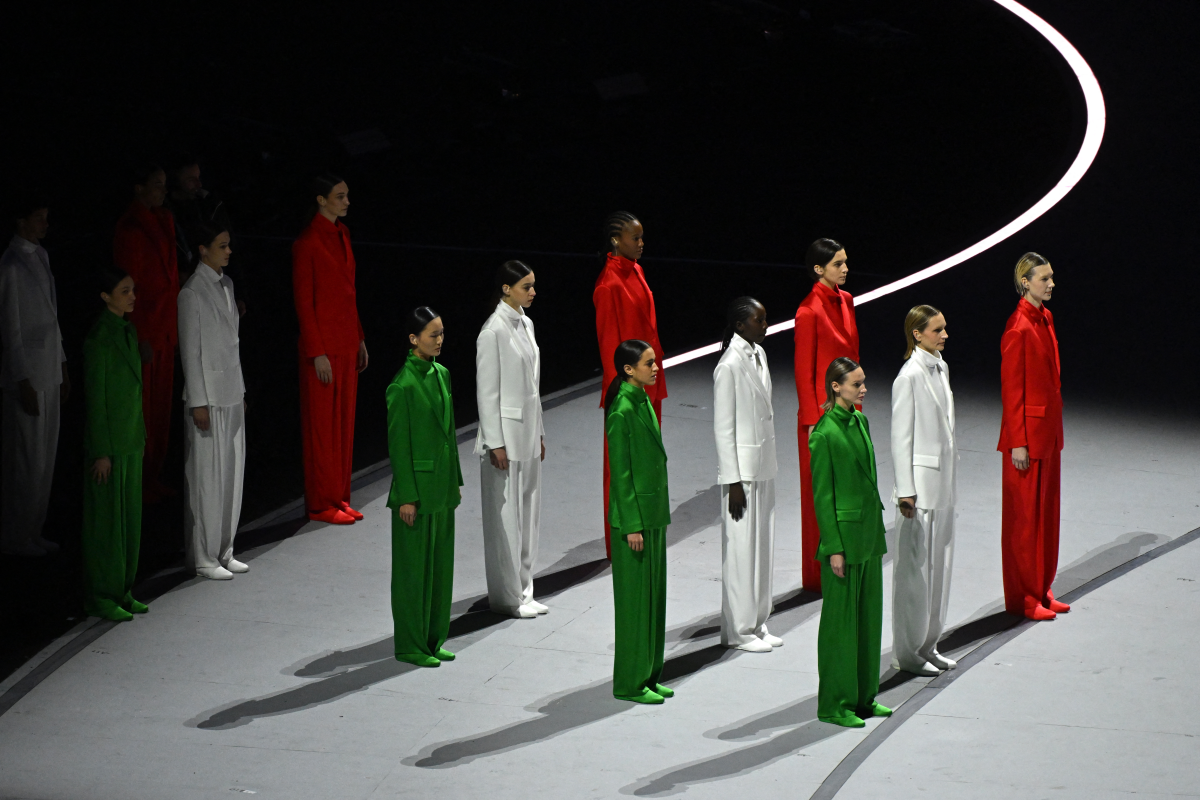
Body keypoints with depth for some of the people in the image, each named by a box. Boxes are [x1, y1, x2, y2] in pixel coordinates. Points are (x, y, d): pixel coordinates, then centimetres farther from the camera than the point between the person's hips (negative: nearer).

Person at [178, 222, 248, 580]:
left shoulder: (226, 284, 11)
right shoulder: (192, 293, -13)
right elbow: (190, 351, -14)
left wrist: (241, 389, 18)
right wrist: (198, 402, -14)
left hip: (231, 394, 8)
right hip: (208, 396, -8)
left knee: (233, 473, 11)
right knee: (208, 477, -3)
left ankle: (224, 550, 20)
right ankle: (204, 557, 5)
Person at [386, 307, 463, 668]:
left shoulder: (441, 374, 7)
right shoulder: (403, 386, -17)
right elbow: (398, 443, -15)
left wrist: (455, 479, 16)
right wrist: (406, 496, -15)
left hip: (442, 485, 8)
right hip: (417, 482, -8)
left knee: (441, 562, 13)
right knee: (415, 566, 1)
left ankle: (434, 639, 23)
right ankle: (410, 645, 11)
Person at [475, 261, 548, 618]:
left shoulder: (525, 324, 10)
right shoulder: (495, 331, -16)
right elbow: (487, 391, -16)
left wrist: (539, 433, 18)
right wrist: (495, 443, -17)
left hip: (528, 434, 9)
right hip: (506, 432, -8)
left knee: (528, 512, 12)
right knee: (506, 515, -1)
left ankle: (522, 589, 21)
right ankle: (507, 596, 7)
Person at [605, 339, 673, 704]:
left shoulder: (644, 403, 11)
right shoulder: (622, 411, -17)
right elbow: (621, 472, -17)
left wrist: (657, 516, 18)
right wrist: (632, 525, -18)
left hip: (654, 514, 9)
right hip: (634, 514, -9)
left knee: (654, 593, 13)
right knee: (635, 598, -2)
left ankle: (649, 674, 20)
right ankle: (629, 683, 5)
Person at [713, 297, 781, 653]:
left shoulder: (759, 356, 8)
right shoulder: (729, 366, -17)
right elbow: (723, 428, -16)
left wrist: (769, 464, 17)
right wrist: (734, 482, -17)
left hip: (764, 469, 8)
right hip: (743, 469, -8)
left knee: (762, 547, 13)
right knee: (741, 550, 0)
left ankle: (757, 623, 23)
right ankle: (739, 630, 9)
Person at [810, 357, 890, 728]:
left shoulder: (860, 422, 9)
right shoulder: (825, 433, -15)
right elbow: (822, 494, -14)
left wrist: (877, 529, 16)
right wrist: (834, 547, -16)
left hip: (869, 532, 8)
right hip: (844, 531, -8)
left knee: (869, 614, 13)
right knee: (841, 619, 0)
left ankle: (863, 696, 23)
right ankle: (835, 704, 8)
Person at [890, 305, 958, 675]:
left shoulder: (940, 368, 11)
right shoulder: (910, 376, -14)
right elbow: (901, 437, -15)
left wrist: (951, 469, 19)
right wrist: (905, 490, -16)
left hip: (943, 479, 8)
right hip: (921, 481, -8)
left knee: (939, 563, 13)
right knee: (915, 568, -2)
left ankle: (928, 645, 22)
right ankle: (908, 652, 7)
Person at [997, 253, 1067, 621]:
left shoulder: (1045, 318, 9)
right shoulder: (1018, 328, -18)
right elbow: (1011, 389, -18)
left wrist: (1055, 427, 17)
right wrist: (1018, 442, -18)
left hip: (1049, 429, 9)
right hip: (1028, 428, -9)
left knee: (1046, 511, 14)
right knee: (1024, 515, 1)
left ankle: (1041, 590, 23)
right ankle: (1021, 597, 9)